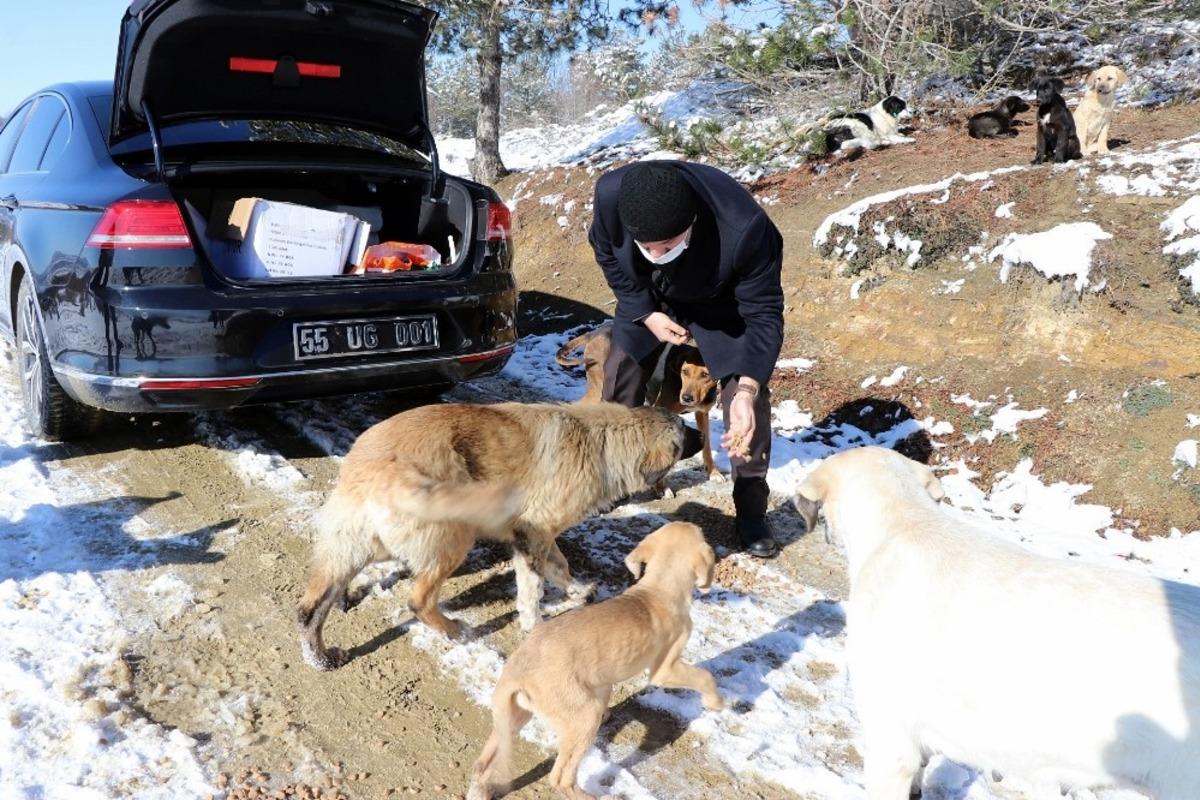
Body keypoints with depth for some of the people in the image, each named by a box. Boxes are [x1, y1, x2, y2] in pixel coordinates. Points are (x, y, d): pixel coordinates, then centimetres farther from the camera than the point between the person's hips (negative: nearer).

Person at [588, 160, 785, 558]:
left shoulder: (745, 229, -43)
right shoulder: (610, 194, -35)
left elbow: (763, 315, -30)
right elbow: (606, 254, -10)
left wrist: (747, 388, -44)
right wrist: (646, 313, -17)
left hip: (721, 302, -3)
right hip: (647, 299, 3)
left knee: (748, 396, -13)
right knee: (620, 377, 7)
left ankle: (752, 512, 4)